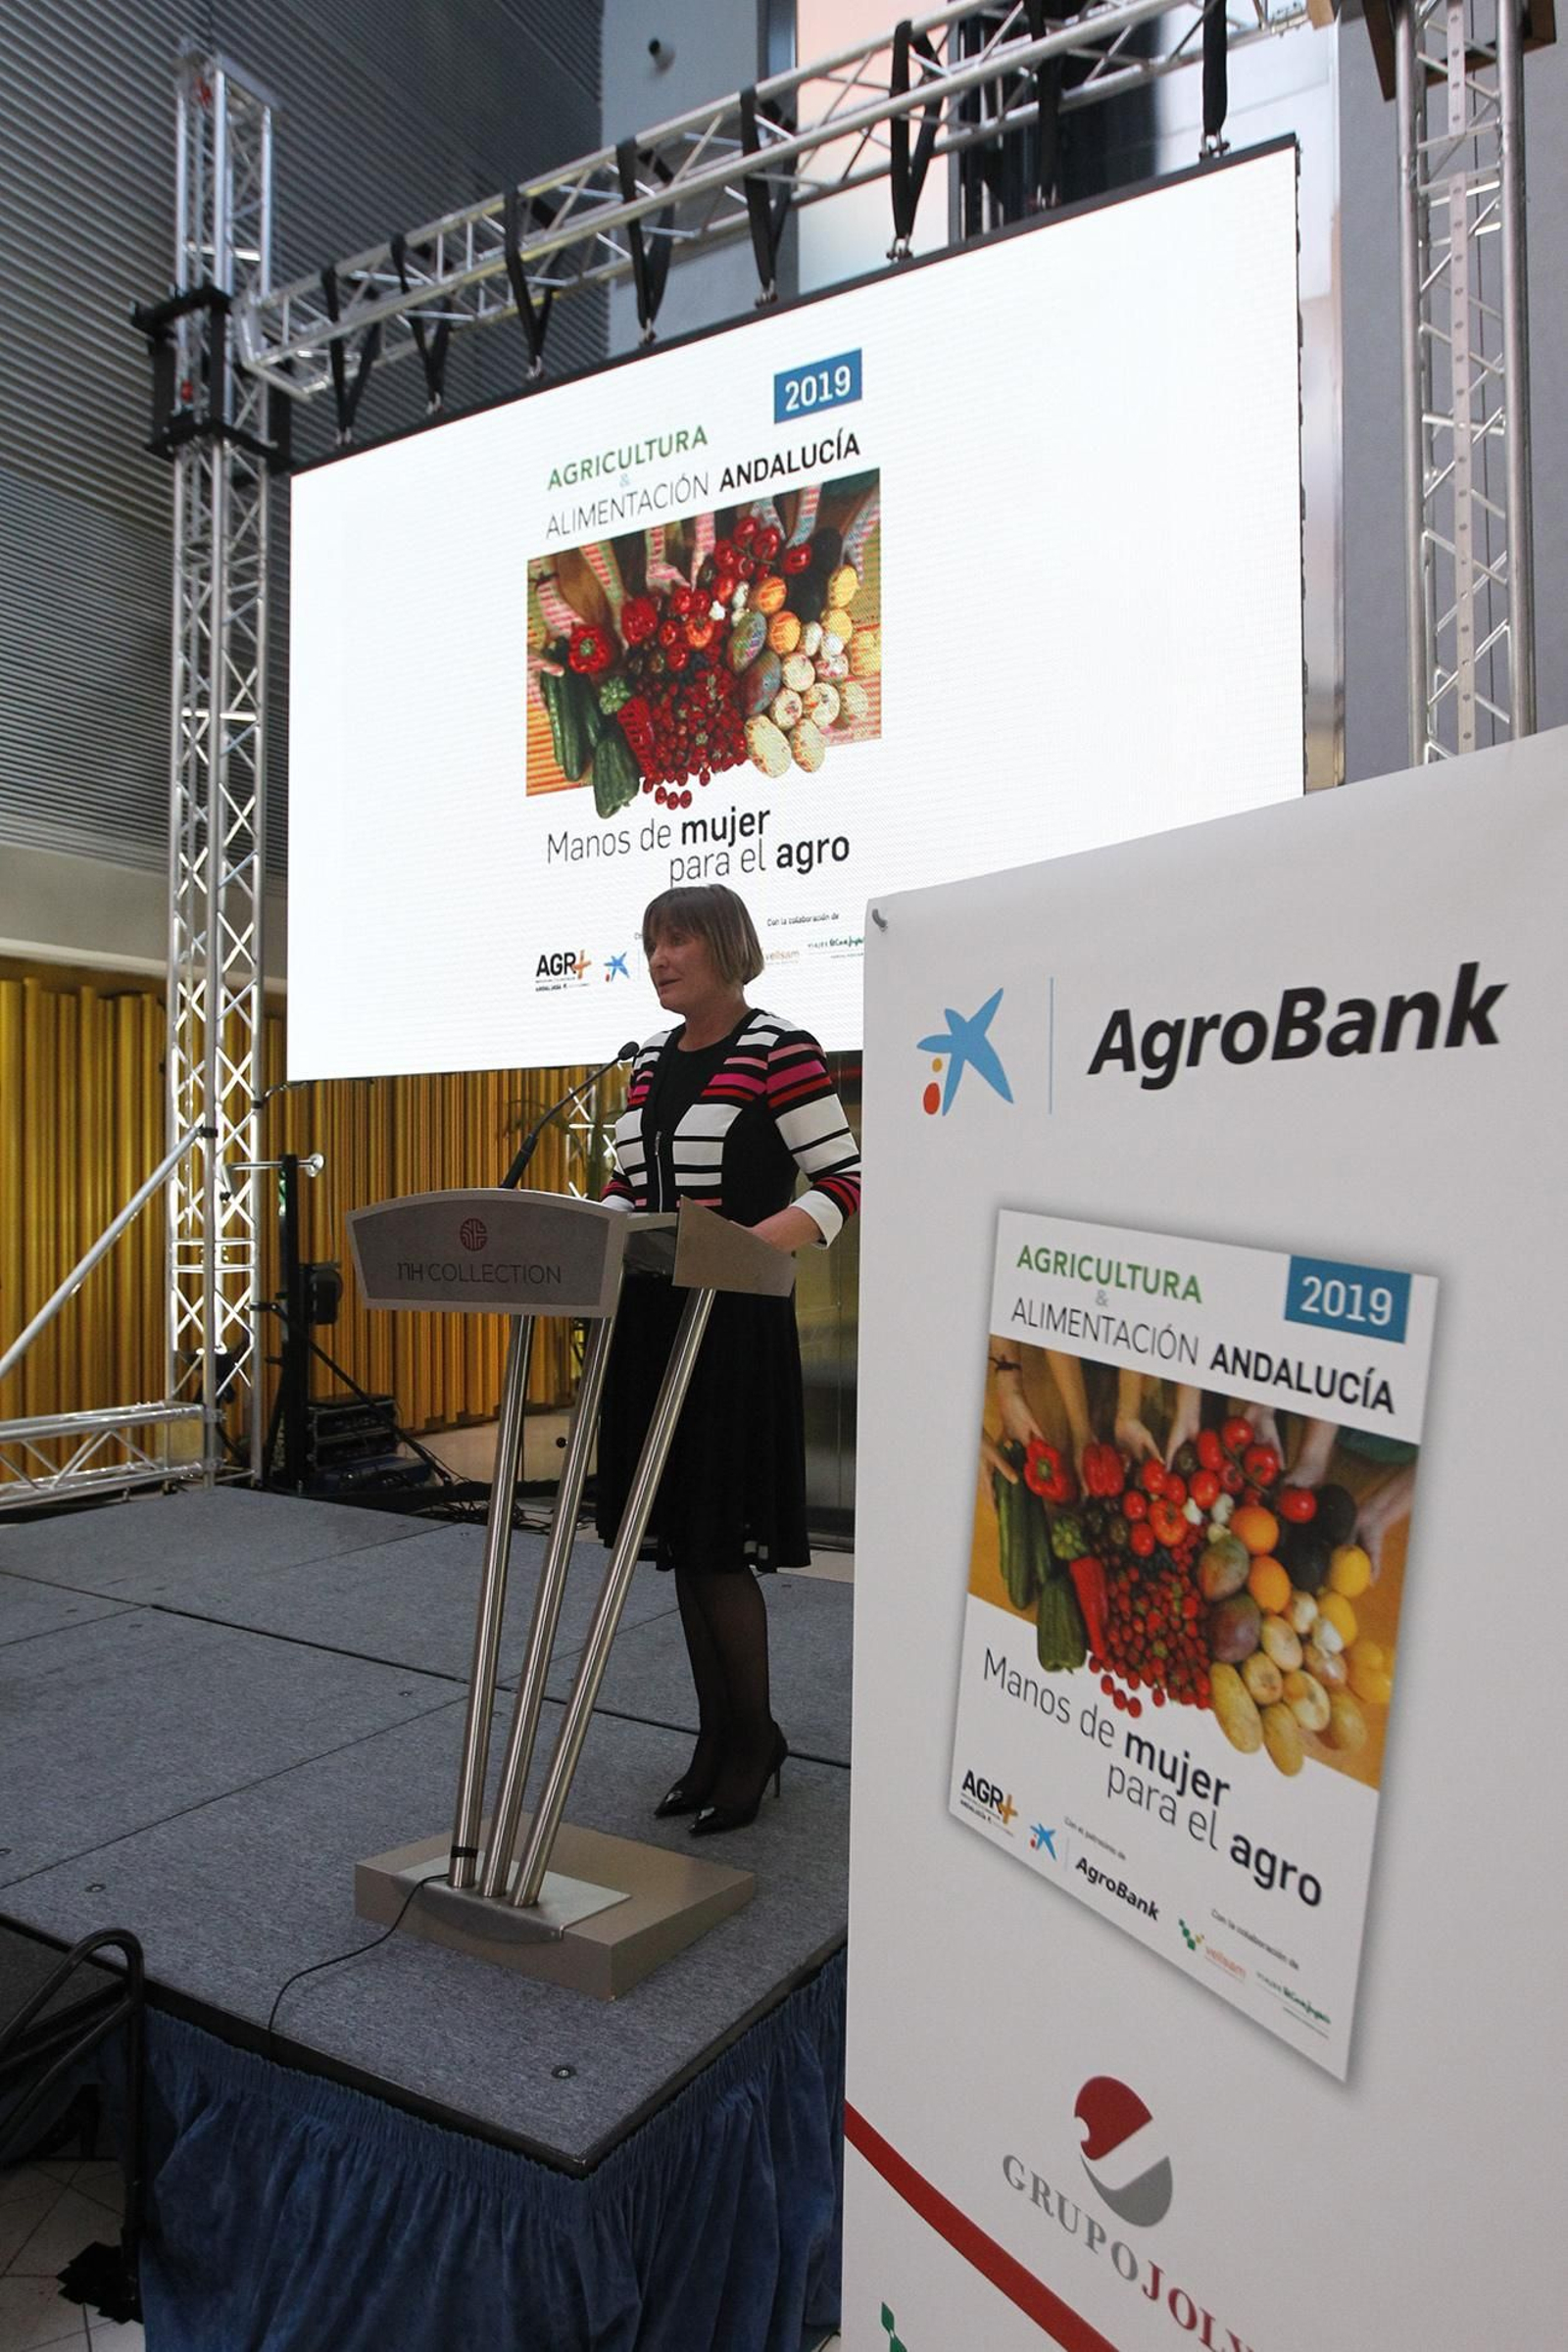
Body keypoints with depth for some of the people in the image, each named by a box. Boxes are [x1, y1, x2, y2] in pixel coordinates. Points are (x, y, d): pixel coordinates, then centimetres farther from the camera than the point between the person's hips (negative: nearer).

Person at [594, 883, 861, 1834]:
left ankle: (756, 1738, 20)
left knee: (718, 1547, -2)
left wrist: (752, 1244, -25)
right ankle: (717, 1737, 28)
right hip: (652, 1317, 7)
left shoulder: (781, 1051, -8)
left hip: (736, 1320, -7)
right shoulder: (650, 1062, 14)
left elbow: (843, 1183, -11)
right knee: (679, 1541, 13)